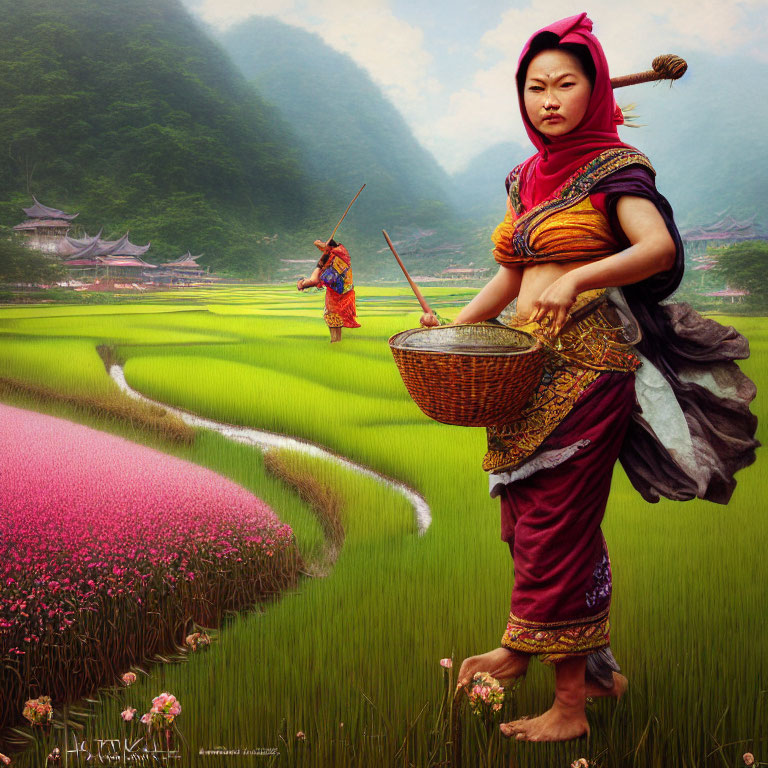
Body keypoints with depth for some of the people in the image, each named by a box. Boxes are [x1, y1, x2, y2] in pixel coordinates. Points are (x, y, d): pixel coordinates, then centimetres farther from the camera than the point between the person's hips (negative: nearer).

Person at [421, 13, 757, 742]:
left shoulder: (615, 166, -4)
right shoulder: (525, 178, 17)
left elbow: (659, 248, -21)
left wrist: (577, 278, -35)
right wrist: (454, 326, 8)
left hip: (588, 363, -7)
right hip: (526, 366, 7)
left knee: (554, 525, -6)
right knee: (520, 516, 14)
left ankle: (571, 703, 6)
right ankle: (519, 647, 33)